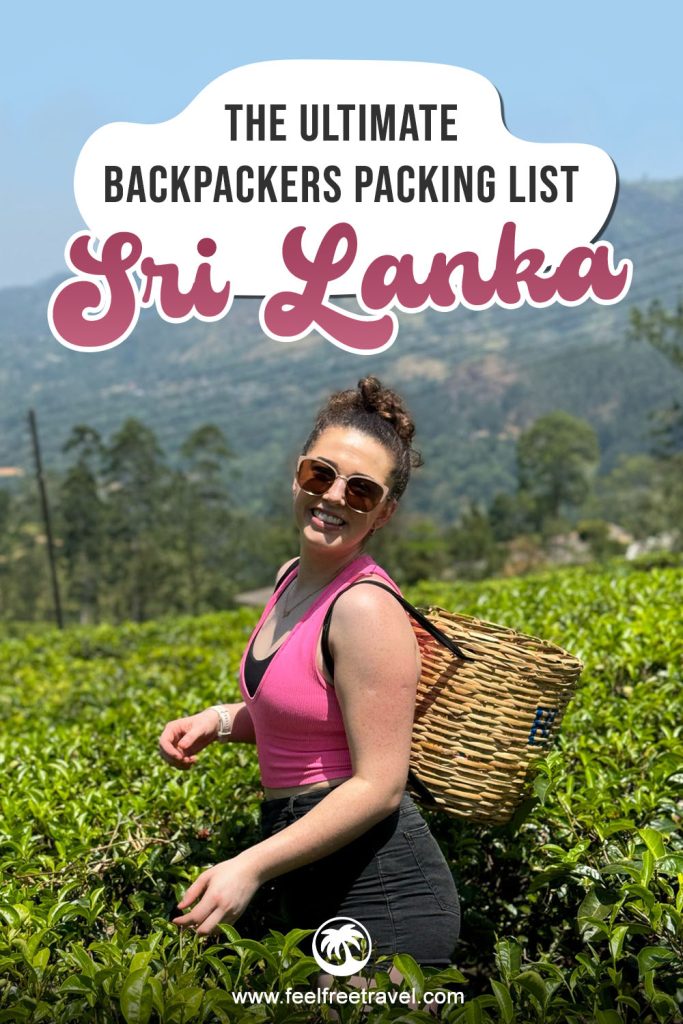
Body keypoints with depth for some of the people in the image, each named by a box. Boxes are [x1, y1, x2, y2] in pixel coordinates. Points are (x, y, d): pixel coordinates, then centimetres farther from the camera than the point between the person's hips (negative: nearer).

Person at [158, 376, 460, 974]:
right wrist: (219, 719, 3)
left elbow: (379, 785, -21)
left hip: (378, 900, -9)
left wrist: (251, 867, -23)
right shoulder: (294, 577, 6)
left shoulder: (365, 607, -21)